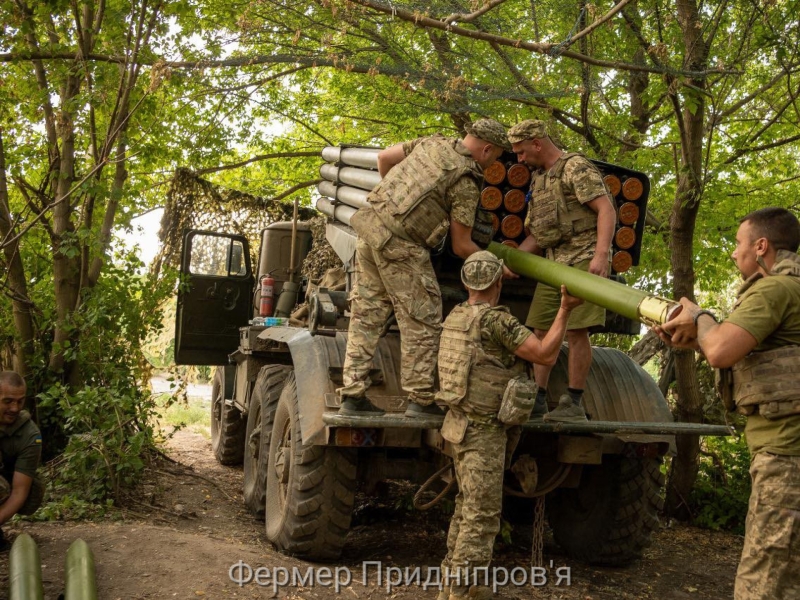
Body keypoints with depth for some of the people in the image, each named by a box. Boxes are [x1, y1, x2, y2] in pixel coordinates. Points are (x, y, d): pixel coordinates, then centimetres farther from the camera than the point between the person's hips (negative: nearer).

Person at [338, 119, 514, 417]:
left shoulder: (434, 143, 13)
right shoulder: (466, 182, -6)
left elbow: (384, 157, 21)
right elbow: (462, 247, -3)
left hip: (370, 226, 8)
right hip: (401, 247, -8)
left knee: (367, 317, 10)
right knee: (422, 322, 2)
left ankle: (352, 395, 12)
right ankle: (420, 399, 4)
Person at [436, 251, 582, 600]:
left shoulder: (455, 317, 10)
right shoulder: (495, 319, -18)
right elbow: (545, 355, -19)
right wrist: (565, 310, -12)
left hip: (462, 424, 9)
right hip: (483, 431, -9)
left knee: (467, 508, 17)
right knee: (482, 517, -5)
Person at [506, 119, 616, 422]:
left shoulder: (576, 167, -6)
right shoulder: (537, 181, 20)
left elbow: (606, 210, -17)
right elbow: (535, 236, 23)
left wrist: (601, 254, -28)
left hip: (584, 260, -9)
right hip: (553, 263, 9)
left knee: (576, 330, -9)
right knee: (542, 331, 6)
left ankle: (574, 403, -4)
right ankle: (537, 398, 10)